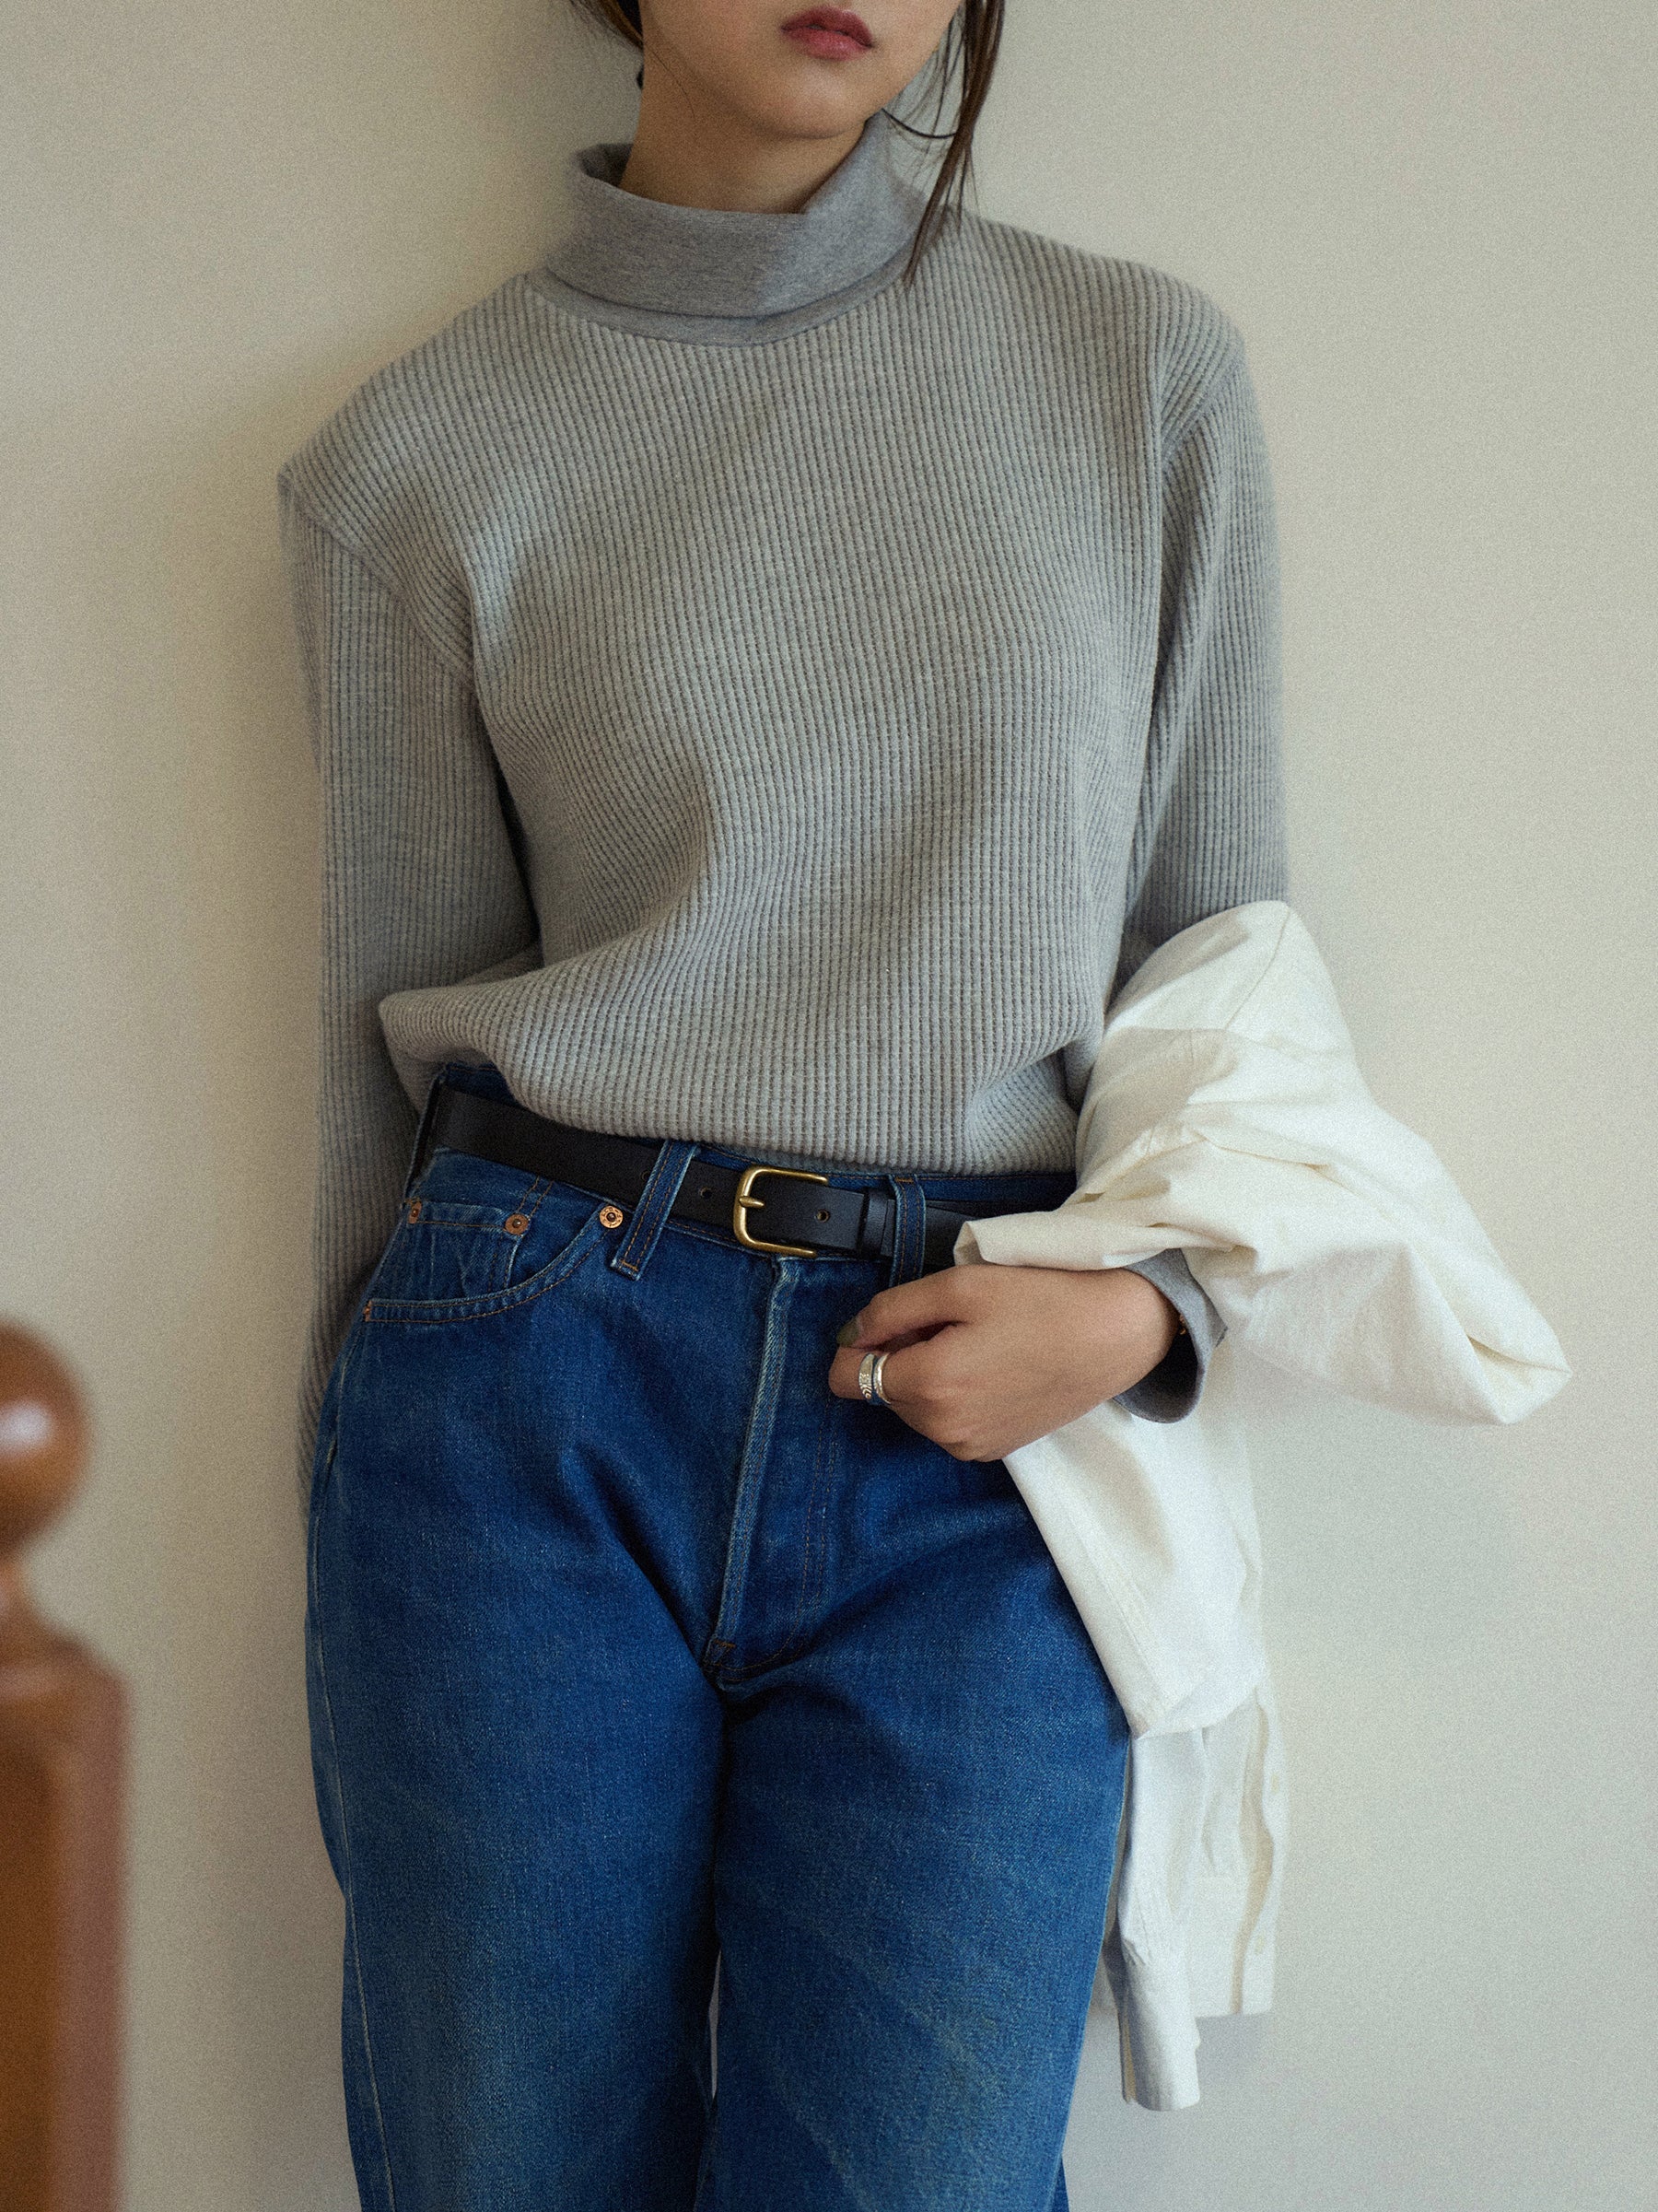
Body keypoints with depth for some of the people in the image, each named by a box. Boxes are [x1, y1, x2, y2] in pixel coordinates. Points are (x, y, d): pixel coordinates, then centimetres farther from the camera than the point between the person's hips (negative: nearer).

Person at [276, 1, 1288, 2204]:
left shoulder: (1148, 372, 7)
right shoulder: (420, 456, 4)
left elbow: (1225, 943, 11)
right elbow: (395, 1026, 9)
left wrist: (1150, 1299, -7)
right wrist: (347, 1573, 13)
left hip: (976, 1461, 1)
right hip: (542, 1395, 0)